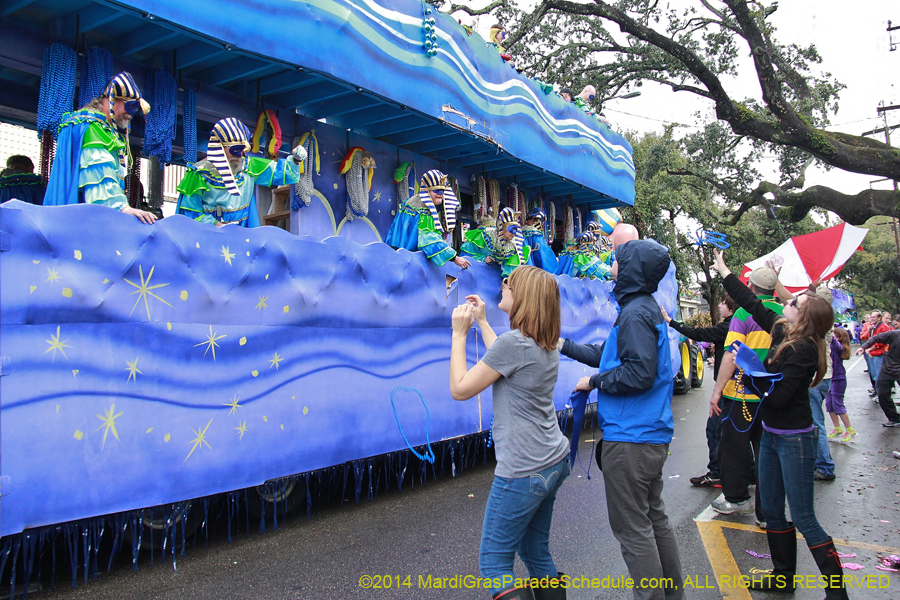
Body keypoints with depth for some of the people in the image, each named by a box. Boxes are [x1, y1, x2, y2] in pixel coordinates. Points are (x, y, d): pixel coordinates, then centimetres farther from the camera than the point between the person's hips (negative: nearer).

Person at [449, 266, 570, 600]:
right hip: (554, 462, 9)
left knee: (494, 563, 3)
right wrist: (481, 321, 26)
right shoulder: (547, 345, 7)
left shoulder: (515, 342, -20)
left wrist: (459, 333, -5)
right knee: (536, 553, 20)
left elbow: (460, 389, -13)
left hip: (522, 471, -9)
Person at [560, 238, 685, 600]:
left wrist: (594, 382, -13)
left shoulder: (636, 314, -17)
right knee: (654, 517, 20)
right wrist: (563, 345, 20)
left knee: (632, 527, -1)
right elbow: (610, 355, 20)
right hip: (652, 434, 11)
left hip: (630, 438, -11)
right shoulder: (645, 308, 15)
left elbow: (639, 372, -26)